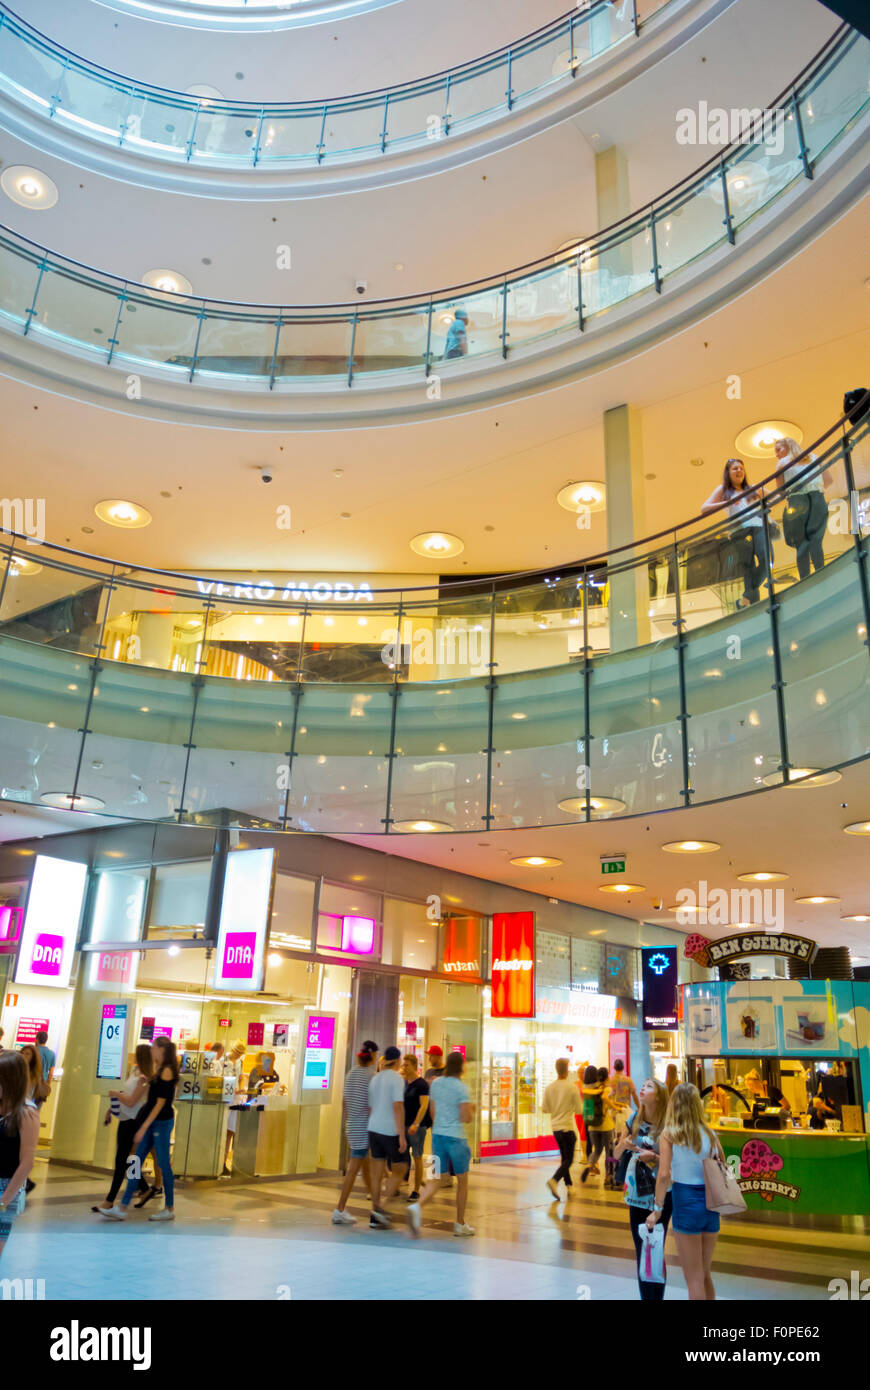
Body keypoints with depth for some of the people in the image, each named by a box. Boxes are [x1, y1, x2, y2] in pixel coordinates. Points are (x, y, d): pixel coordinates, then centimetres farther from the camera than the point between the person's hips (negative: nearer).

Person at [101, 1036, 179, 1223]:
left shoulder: (167, 1071, -15)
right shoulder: (159, 1070, 13)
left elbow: (161, 1102, -18)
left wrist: (144, 1127, -19)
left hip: (162, 1122, -9)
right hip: (152, 1121, 9)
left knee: (163, 1164, 0)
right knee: (137, 1162, 8)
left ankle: (169, 1209, 11)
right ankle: (123, 1209, 11)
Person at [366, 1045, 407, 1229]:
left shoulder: (375, 1078, 12)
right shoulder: (396, 1078, -10)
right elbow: (398, 1107, -18)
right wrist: (402, 1136, -18)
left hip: (374, 1129, 6)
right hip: (390, 1131, -6)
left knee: (377, 1173, 10)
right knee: (398, 1171, 6)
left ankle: (374, 1216, 10)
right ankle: (381, 1208, -7)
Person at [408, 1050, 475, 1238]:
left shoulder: (435, 1083, 7)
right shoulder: (461, 1087, -12)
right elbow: (466, 1118, -16)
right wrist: (471, 1110, 4)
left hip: (437, 1135, 5)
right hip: (456, 1138, -5)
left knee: (436, 1179, 6)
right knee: (462, 1181, 13)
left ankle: (417, 1206, -20)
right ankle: (460, 1224, 20)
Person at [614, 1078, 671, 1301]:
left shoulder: (667, 1126, -11)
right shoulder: (634, 1120, 3)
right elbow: (616, 1154, 8)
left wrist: (654, 1157, -24)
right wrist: (623, 1144, -12)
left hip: (659, 1196, -5)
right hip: (637, 1194, 5)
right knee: (640, 1251, 11)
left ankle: (656, 1297, 11)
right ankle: (645, 1296, 22)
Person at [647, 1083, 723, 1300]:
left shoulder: (669, 1134, -9)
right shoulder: (709, 1134, 2)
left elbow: (664, 1174, -14)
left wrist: (657, 1209, -8)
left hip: (686, 1203, -5)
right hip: (711, 1203, 5)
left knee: (694, 1278, 7)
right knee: (705, 1275, 21)